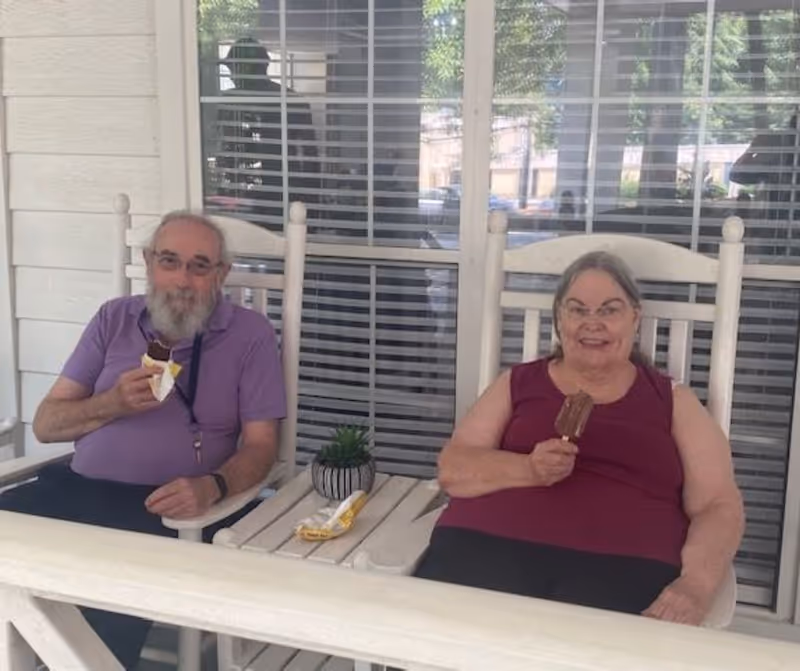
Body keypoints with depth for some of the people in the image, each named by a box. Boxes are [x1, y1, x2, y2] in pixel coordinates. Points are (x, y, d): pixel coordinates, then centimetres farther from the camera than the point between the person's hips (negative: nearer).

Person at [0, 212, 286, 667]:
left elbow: (261, 444, -1)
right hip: (76, 487, 4)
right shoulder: (115, 319, 12)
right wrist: (113, 404, -8)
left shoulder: (249, 333, 2)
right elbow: (46, 424, 11)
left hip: (165, 503, -4)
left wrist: (211, 487, -22)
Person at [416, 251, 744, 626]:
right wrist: (528, 469, -11)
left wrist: (696, 583, -11)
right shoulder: (518, 383, 19)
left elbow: (720, 506, 10)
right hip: (492, 545, 1)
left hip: (622, 563, -1)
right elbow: (452, 469, 9)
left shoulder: (673, 402, 18)